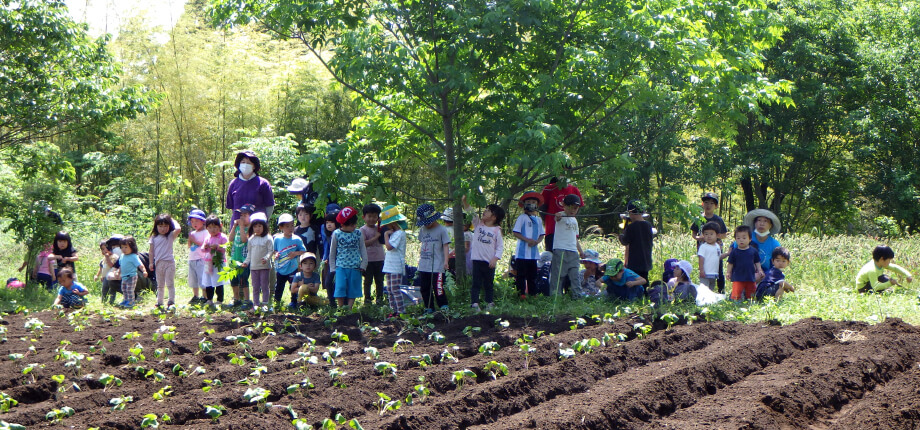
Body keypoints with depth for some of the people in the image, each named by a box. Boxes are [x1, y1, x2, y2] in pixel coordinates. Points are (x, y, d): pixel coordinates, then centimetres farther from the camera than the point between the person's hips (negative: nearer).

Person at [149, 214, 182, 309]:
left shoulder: (171, 236, -2)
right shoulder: (154, 238, 7)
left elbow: (178, 229, -22)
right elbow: (151, 251, 9)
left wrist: (173, 221, -5)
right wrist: (151, 263, 3)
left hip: (169, 262, -4)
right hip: (158, 263, 4)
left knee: (170, 284, -4)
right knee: (160, 285, 14)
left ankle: (171, 301, -1)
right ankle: (159, 302, 22)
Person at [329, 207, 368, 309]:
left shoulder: (358, 234, 2)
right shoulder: (336, 234, -2)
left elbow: (363, 250, 9)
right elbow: (332, 252, 6)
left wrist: (363, 264, 2)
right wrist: (332, 268, 4)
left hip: (355, 267, 2)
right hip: (341, 267, -2)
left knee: (353, 289, 3)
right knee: (340, 288, -9)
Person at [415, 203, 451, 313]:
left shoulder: (442, 230, -5)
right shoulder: (422, 230, 12)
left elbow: (446, 246, -6)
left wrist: (446, 261, -12)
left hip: (437, 266, -6)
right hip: (423, 266, 6)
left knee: (438, 288, -10)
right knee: (424, 288, 9)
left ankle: (444, 307, 0)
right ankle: (429, 309, 18)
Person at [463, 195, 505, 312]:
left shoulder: (497, 230, -1)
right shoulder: (478, 224, 6)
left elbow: (500, 246, -2)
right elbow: (470, 211, -1)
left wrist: (495, 258, -13)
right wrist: (465, 201, -15)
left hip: (489, 262, -1)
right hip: (477, 259, 1)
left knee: (489, 283, 10)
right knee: (476, 283, -1)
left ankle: (490, 303, 21)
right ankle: (474, 303, -3)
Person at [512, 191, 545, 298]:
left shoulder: (538, 219, 14)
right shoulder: (522, 217, -2)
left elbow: (542, 234, 15)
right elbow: (515, 232, -7)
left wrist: (537, 241, -7)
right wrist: (527, 240, -17)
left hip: (534, 252, 5)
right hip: (522, 252, -5)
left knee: (532, 275, 9)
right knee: (521, 274, -4)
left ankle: (533, 293, 14)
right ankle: (521, 293, -1)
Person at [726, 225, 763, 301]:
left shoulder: (753, 251, 5)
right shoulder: (734, 252, 0)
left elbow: (757, 262, 14)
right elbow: (730, 264, 6)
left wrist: (759, 271, 6)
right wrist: (728, 273, 1)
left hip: (750, 278, 2)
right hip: (737, 278, -2)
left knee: (750, 295, 9)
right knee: (736, 294, -13)